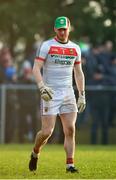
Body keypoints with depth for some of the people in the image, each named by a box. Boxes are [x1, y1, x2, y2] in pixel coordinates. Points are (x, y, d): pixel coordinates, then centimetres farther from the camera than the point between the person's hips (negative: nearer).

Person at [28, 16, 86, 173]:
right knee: (47, 132, -7)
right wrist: (42, 87, -24)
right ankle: (35, 153, 21)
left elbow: (78, 73, 19)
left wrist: (82, 95, 14)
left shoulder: (75, 48, 11)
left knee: (70, 129, -7)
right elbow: (36, 68, -10)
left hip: (68, 94, 4)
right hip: (50, 94, -4)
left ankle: (70, 164, -4)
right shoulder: (46, 46, -3)